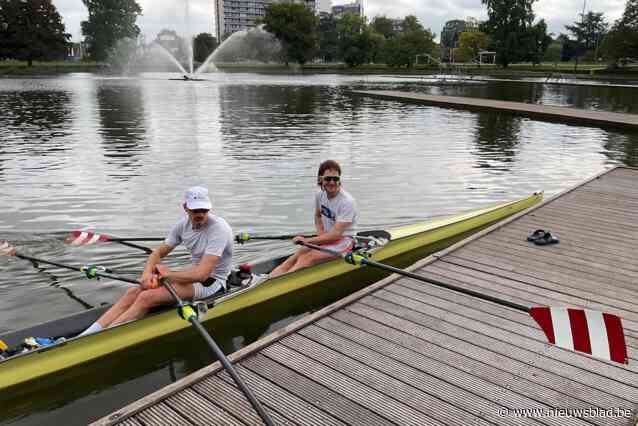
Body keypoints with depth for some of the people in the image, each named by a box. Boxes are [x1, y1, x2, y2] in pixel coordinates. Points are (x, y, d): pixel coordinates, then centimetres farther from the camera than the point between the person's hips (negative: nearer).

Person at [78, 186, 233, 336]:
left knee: (147, 297, -24)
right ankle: (85, 336, -12)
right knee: (133, 292, -9)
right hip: (193, 273, 8)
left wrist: (167, 274, -14)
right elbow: (158, 252, 10)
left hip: (211, 281, -7)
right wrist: (147, 273, -12)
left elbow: (202, 274, -28)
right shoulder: (184, 225, 3)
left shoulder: (219, 228, -22)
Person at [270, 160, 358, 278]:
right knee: (294, 258, -17)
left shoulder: (347, 202, -21)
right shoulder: (320, 195, 1)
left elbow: (335, 234, -24)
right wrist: (321, 233, -1)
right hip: (326, 237, 7)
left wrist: (307, 240, -23)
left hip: (343, 240, -7)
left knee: (307, 259, -28)